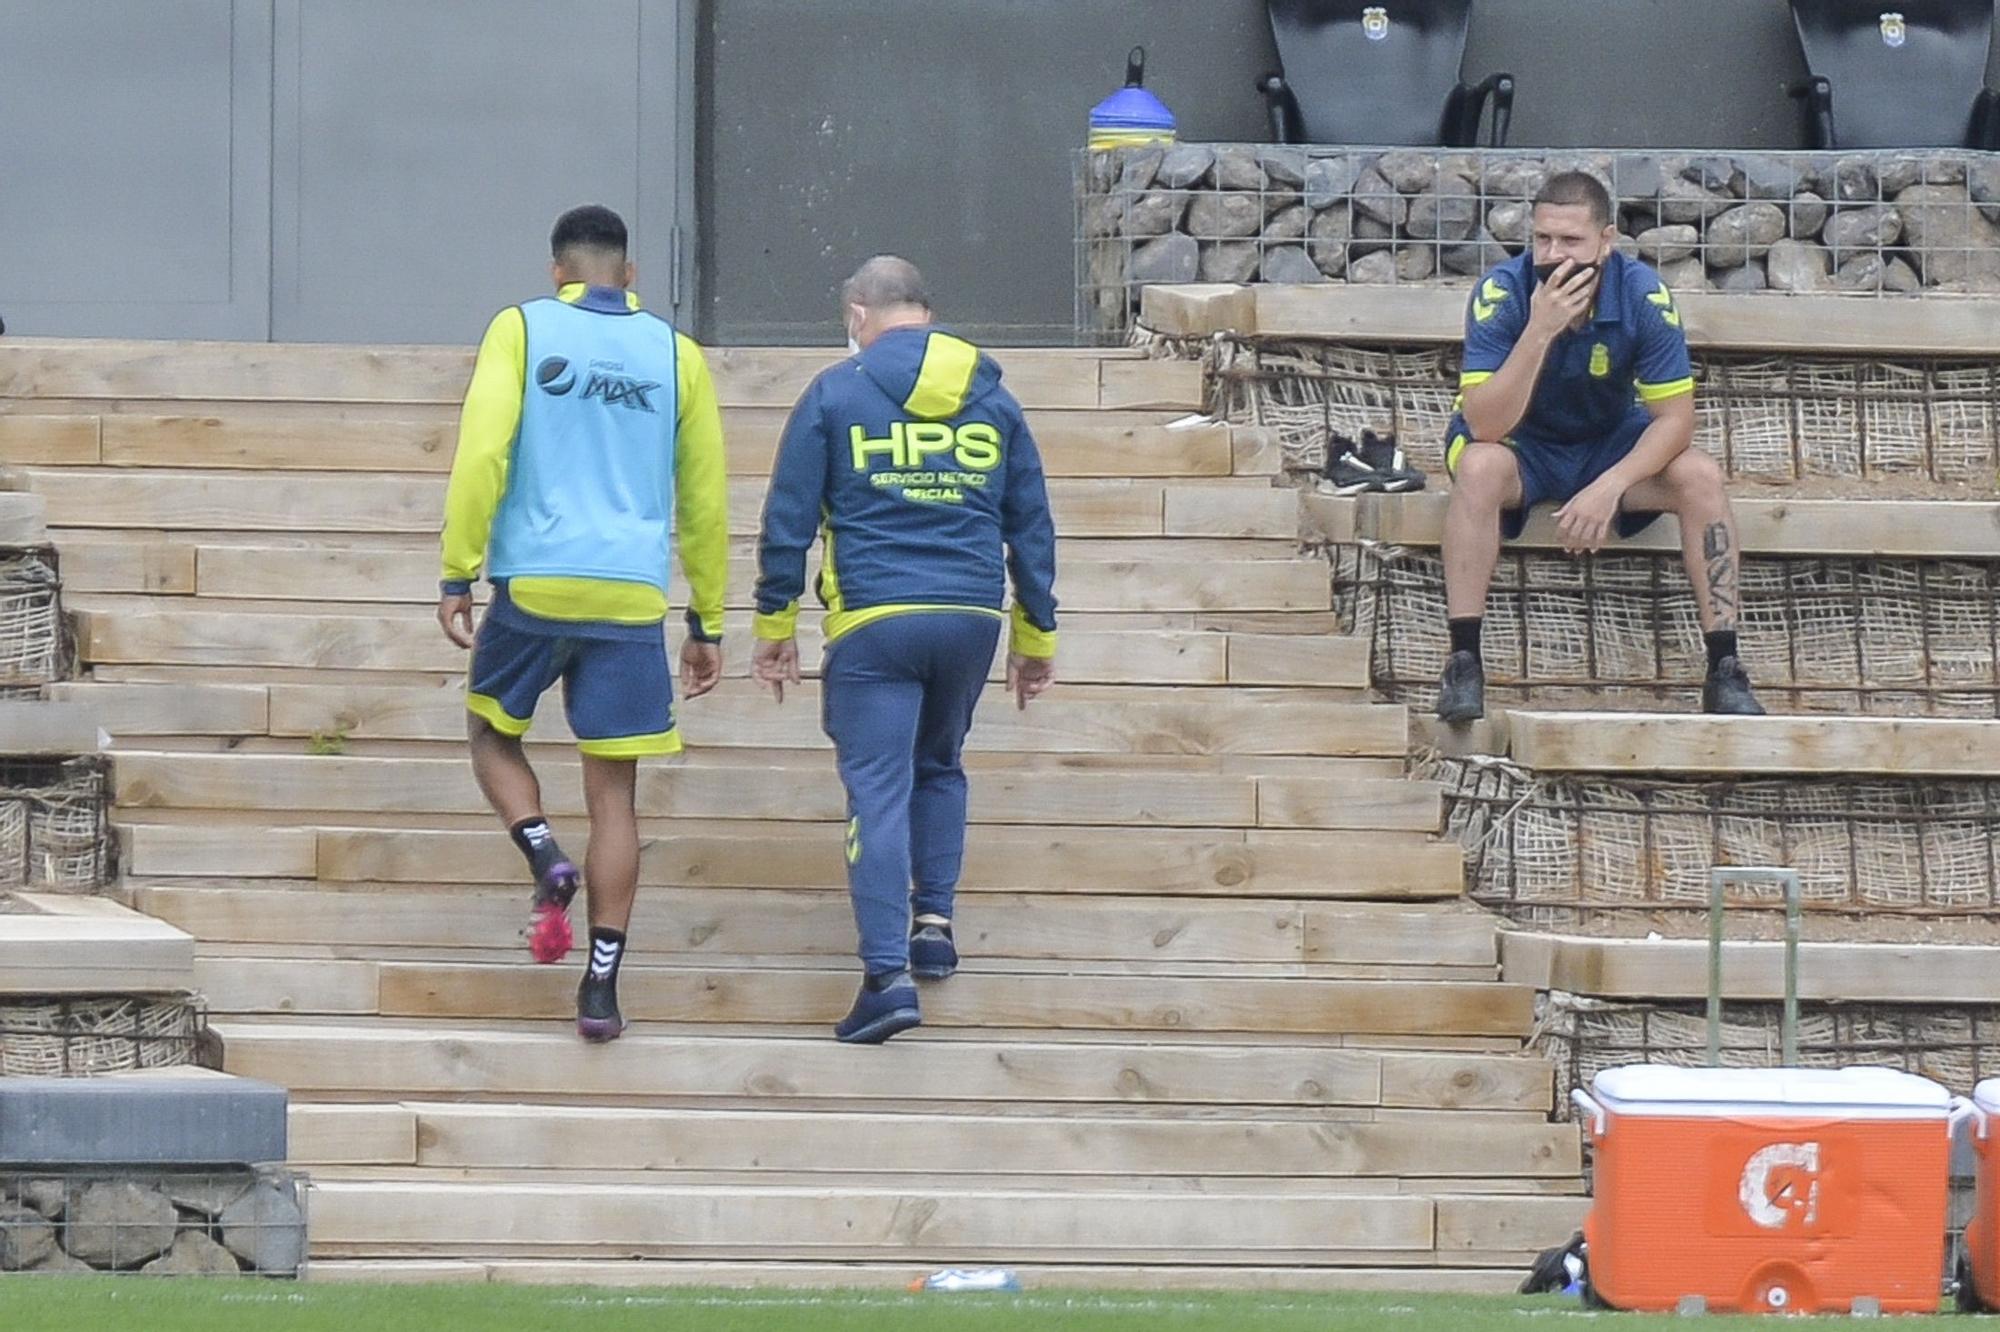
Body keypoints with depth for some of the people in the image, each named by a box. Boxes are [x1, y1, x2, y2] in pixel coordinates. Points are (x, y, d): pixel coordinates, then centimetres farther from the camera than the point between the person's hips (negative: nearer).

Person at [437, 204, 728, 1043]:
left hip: (532, 585, -2)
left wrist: (457, 576, -3)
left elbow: (481, 454, -7)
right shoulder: (675, 354, 11)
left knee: (492, 731, 21)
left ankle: (544, 855, -8)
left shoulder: (521, 330, 3)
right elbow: (704, 501, 14)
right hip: (632, 595, 2)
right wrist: (708, 623, 21)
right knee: (612, 790, 4)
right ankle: (601, 988, -1)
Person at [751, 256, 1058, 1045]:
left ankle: (888, 973, -14)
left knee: (878, 792, -5)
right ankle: (933, 920, 17)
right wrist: (1037, 637, 19)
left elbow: (788, 519, -1)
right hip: (973, 617, 4)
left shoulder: (836, 395, 0)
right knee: (939, 767, 26)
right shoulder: (992, 400, 10)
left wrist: (775, 624, 6)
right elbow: (1032, 525, 13)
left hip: (875, 623, -4)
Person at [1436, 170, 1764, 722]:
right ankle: (1463, 665, -32)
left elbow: (1674, 418, -18)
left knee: (1700, 476, -23)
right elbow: (1484, 426, -32)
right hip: (1522, 447, -2)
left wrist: (1610, 486, -34)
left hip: (1611, 443, 2)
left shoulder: (1643, 295, -20)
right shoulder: (1502, 293, -25)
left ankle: (1725, 671, -19)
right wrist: (1540, 331, -42)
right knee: (1479, 467, -35)